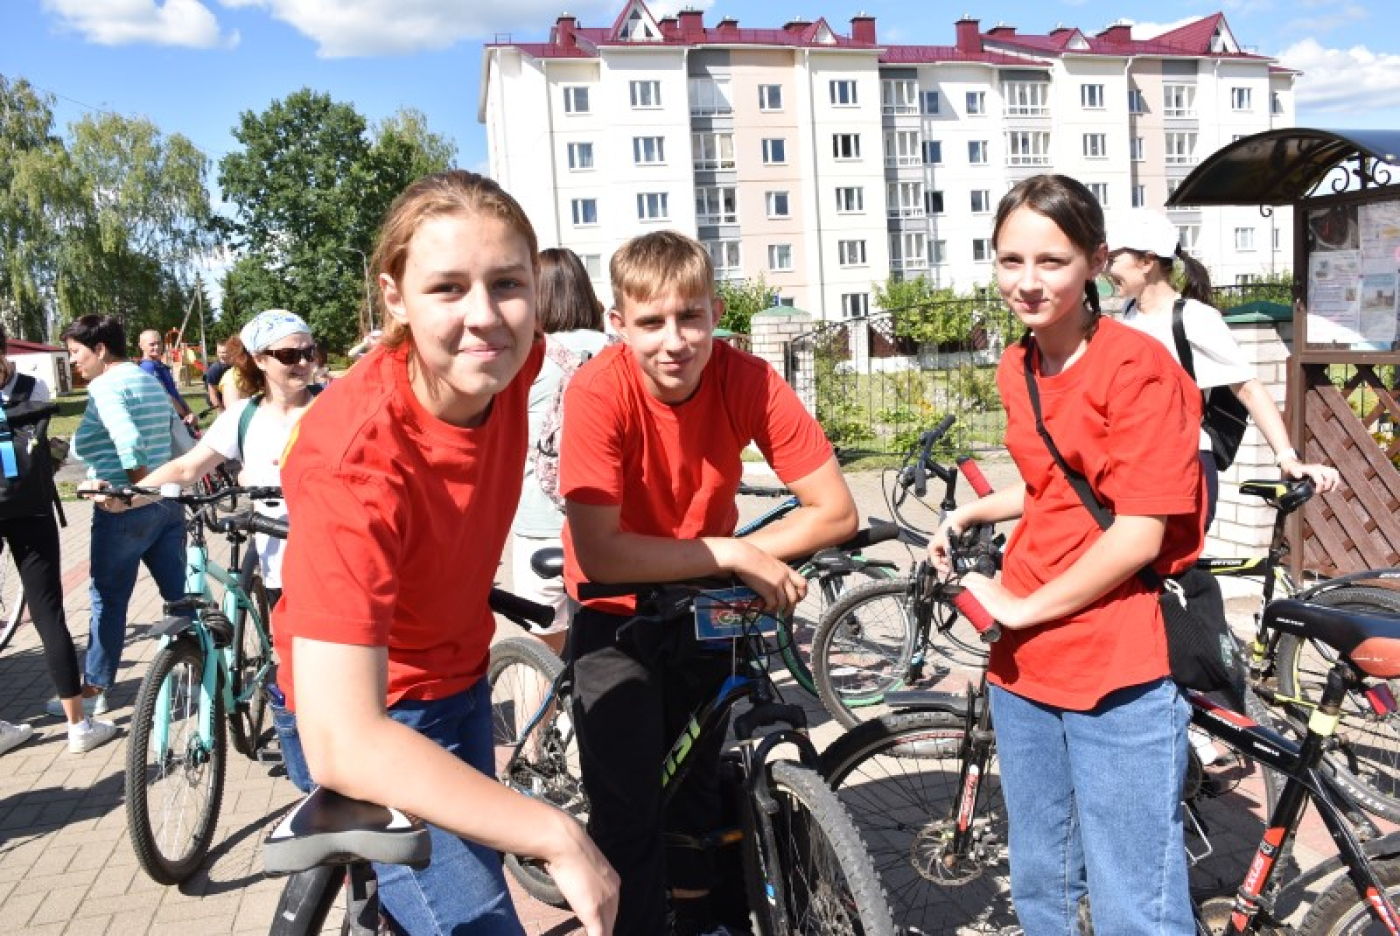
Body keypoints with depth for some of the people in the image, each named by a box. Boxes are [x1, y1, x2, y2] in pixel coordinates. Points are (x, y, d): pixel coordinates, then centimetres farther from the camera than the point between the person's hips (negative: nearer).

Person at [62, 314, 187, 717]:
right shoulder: (150, 379, 15)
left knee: (108, 600, 5)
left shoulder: (104, 385, -11)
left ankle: (94, 689, 17)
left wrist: (137, 488, -19)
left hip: (125, 512, -8)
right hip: (169, 504, 8)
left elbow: (128, 440, -28)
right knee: (180, 594, 10)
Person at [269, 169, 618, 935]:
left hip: (460, 681, 7)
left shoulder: (507, 362, -19)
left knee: (478, 856, 27)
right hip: (368, 724, -7)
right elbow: (342, 744, -42)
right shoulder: (356, 459, -38)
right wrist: (559, 837, -39)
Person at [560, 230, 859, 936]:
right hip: (616, 619, -3)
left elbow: (836, 511, -19)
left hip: (704, 611, 3)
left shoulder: (748, 380, -20)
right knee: (629, 812, -9)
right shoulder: (599, 392, -28)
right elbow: (599, 555, -33)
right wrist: (730, 554, -31)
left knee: (697, 786, 18)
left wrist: (738, 561, -26)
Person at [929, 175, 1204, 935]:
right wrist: (970, 514, 9)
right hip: (1024, 663, 7)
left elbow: (1139, 533, -17)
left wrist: (1021, 607, -11)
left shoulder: (1139, 369, -14)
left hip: (1119, 674, -7)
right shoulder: (1017, 369, 8)